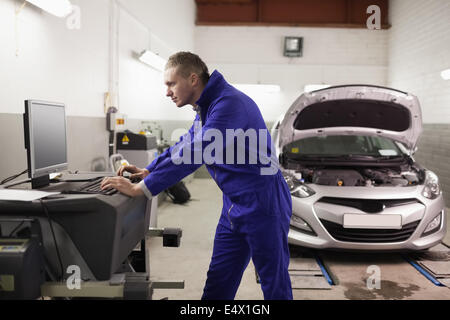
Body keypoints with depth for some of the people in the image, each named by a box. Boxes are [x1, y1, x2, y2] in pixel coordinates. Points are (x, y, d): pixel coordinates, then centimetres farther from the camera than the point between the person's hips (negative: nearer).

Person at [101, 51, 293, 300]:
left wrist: (140, 189, -24)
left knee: (275, 285, 6)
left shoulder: (229, 104, -21)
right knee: (218, 282, 13)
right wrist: (148, 171, 16)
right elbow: (186, 144, 24)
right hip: (235, 208, 10)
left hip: (263, 207, -9)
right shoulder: (207, 107, 12)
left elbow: (194, 154, -27)